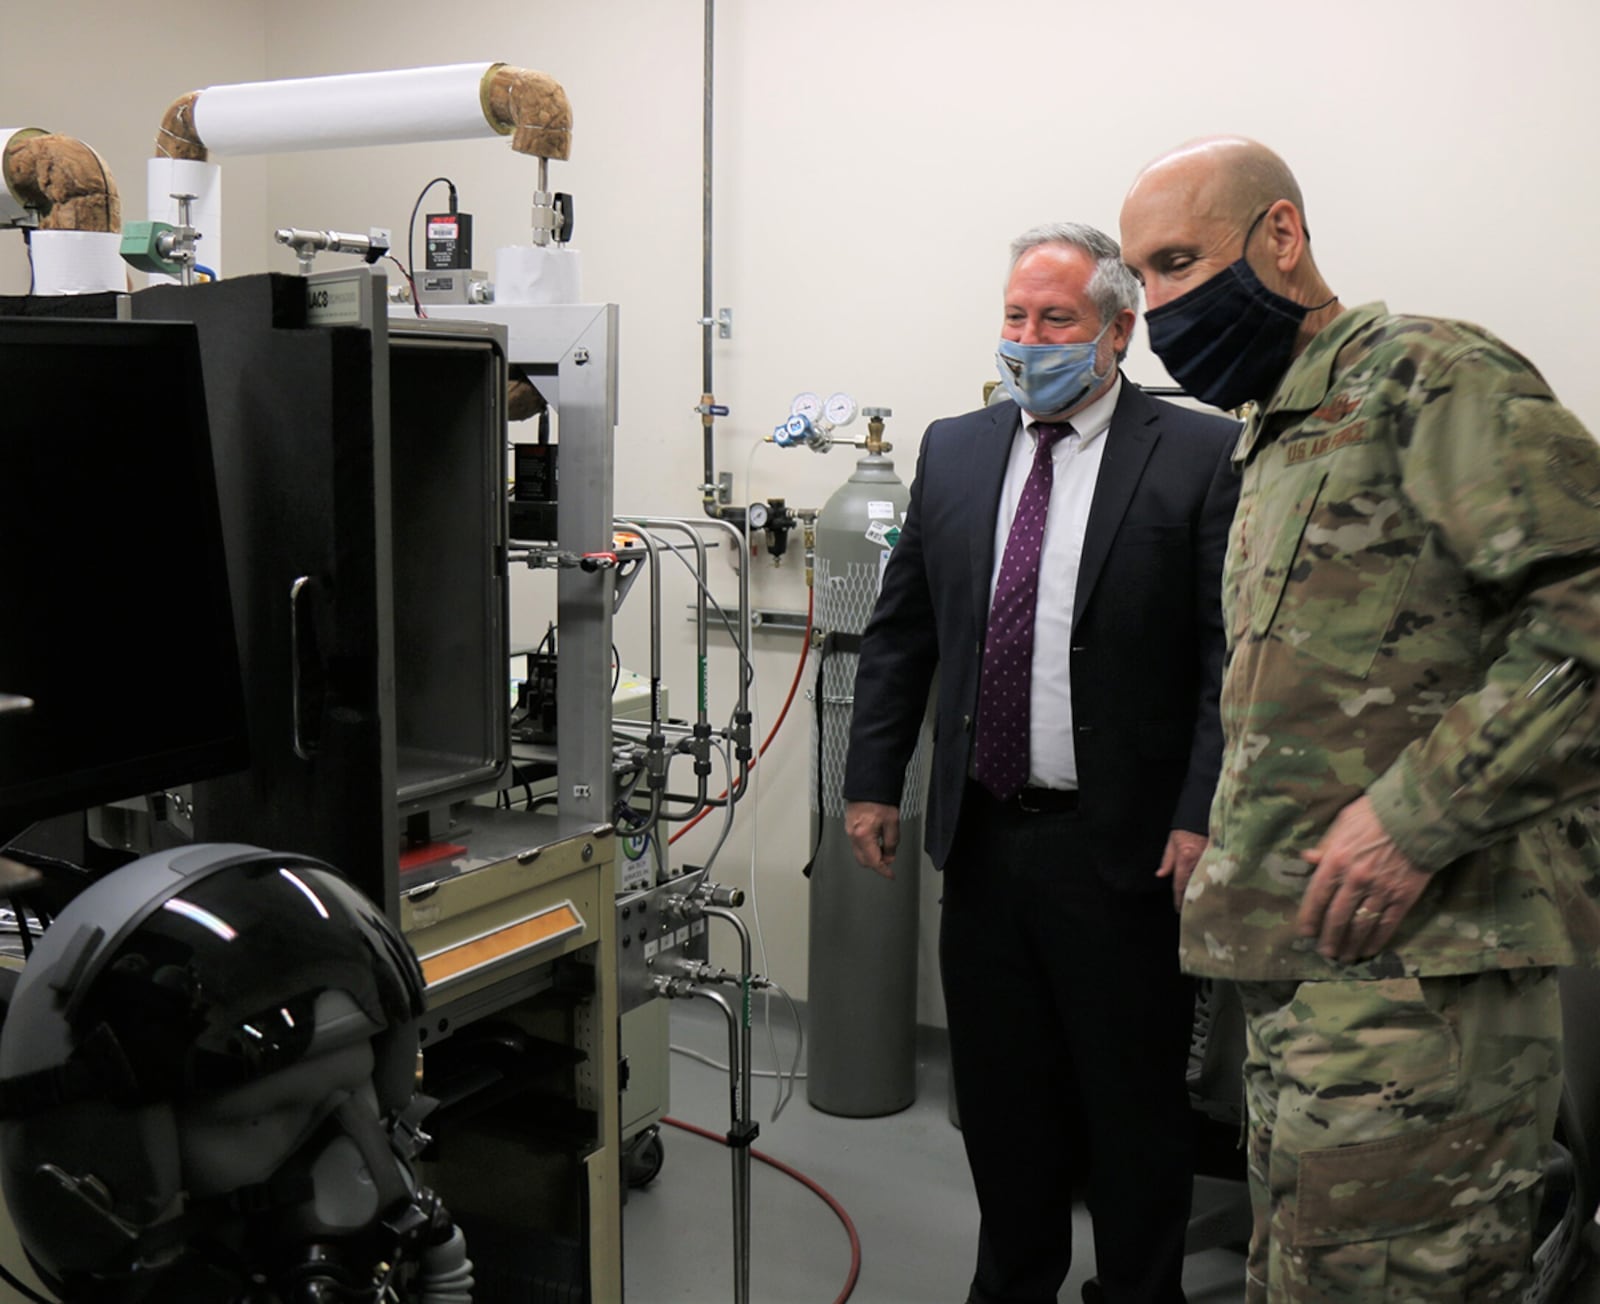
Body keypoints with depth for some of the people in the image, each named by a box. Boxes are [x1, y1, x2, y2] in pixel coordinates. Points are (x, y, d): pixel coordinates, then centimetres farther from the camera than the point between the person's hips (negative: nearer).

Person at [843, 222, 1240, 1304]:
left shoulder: (1201, 455, -6)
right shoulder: (954, 451, 9)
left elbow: (1233, 654, -9)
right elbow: (900, 632, 12)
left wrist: (1203, 814, -15)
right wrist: (873, 780, 9)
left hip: (1122, 845, -4)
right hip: (984, 833, 5)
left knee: (1134, 1105, 10)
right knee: (1000, 1093, 17)